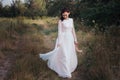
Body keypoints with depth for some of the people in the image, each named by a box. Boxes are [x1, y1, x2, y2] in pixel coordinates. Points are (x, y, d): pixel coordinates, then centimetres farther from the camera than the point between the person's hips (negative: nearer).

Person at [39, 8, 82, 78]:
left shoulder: (71, 20, 7)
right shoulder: (61, 21, -8)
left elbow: (73, 30, 11)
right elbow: (59, 32, -9)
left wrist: (75, 39, 11)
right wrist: (59, 42, -12)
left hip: (70, 39, 6)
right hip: (63, 39, -6)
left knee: (71, 55, 12)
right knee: (64, 55, -4)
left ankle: (69, 69, 32)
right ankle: (65, 72, 4)